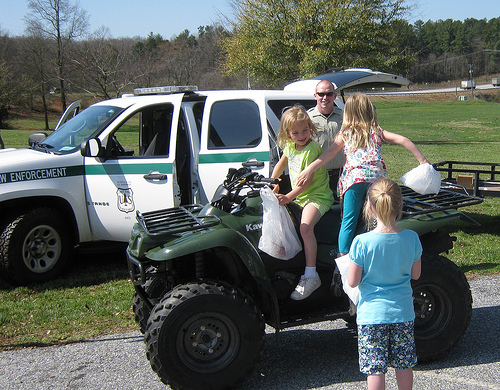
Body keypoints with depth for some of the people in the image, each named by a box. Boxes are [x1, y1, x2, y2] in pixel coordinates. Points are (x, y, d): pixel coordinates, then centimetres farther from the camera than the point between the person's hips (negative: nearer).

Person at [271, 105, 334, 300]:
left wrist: (289, 197, -26)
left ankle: (311, 276, -24)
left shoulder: (311, 149, -20)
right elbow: (282, 163, 24)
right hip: (298, 195, 10)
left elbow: (307, 181, -23)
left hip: (317, 196, -9)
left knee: (305, 226, -31)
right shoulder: (290, 145, 5)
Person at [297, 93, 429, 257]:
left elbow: (330, 153, 4)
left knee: (349, 221, -2)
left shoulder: (345, 134, 17)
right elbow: (403, 140, 12)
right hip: (375, 177, 1)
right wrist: (422, 160, 13)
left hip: (353, 178, -1)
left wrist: (310, 169, -1)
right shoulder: (377, 132, 20)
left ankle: (342, 256, -10)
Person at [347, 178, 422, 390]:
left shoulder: (362, 242, -18)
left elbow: (352, 281, -11)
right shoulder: (411, 238, -9)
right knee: (404, 365, 18)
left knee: (374, 368, 6)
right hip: (403, 312, 3)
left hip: (372, 314, -3)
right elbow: (415, 274, 4)